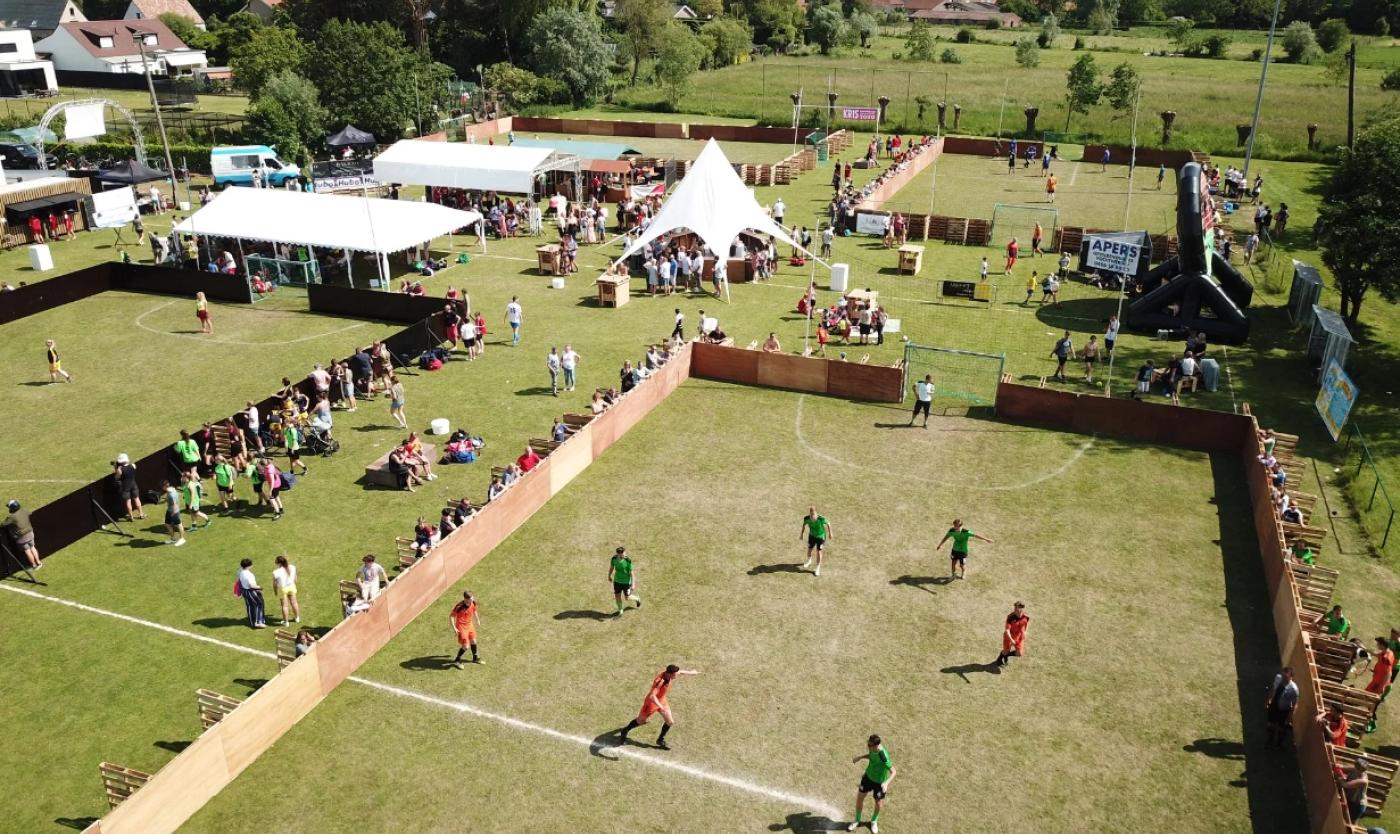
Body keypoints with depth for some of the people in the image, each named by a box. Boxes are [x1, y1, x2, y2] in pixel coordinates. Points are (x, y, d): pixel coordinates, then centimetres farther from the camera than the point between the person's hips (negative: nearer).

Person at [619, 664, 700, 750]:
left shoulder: (669, 673, -17)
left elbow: (680, 672, 6)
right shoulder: (659, 681, -40)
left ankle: (661, 740, 27)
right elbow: (652, 696, -49)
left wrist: (691, 672, 21)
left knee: (670, 721, 4)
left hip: (662, 701, 7)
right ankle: (625, 731, 40)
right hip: (652, 702, -7)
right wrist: (661, 707, -54)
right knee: (641, 721, 14)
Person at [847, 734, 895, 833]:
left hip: (879, 782, -5)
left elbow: (893, 772, -32)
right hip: (868, 776, 5)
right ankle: (857, 820, 37)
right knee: (859, 798, 11)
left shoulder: (883, 756, -37)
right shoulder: (873, 748, -18)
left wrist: (886, 783, -47)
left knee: (879, 804, 15)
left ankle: (874, 821, 46)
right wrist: (860, 757, -5)